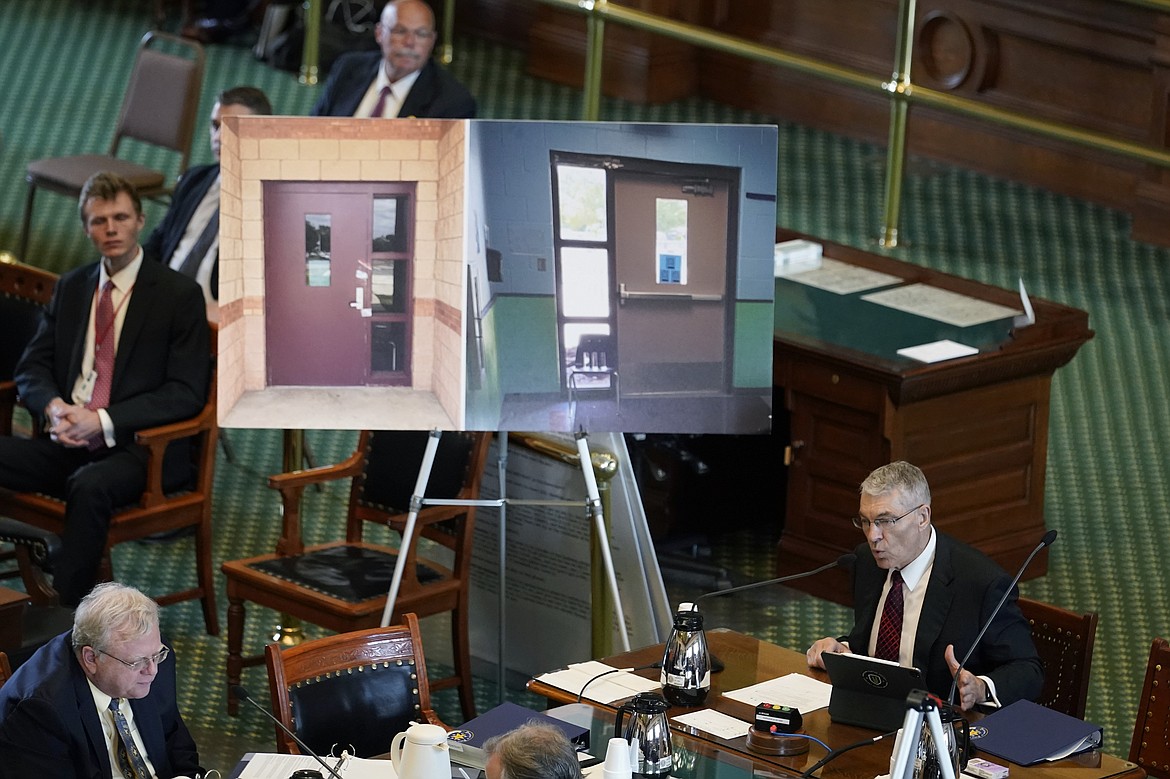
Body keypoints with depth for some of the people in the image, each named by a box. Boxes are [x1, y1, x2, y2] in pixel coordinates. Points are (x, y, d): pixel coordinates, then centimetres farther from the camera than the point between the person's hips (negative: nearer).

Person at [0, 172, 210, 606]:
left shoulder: (179, 295, -1)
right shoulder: (70, 288, 17)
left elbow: (187, 393, -7)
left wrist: (103, 421, -18)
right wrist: (53, 406, -10)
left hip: (139, 451, -5)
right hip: (68, 442, 5)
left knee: (90, 486, -38)